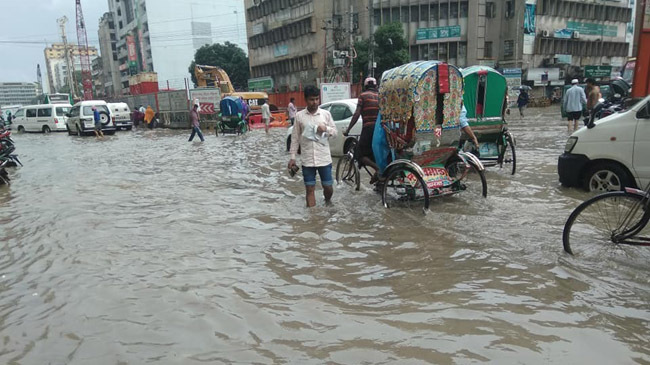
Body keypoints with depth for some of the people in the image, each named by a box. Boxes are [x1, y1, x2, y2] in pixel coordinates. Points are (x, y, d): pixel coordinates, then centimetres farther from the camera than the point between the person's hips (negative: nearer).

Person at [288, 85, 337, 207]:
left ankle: (328, 201, 42)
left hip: (324, 158, 1)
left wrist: (326, 129, -15)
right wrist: (292, 157, 1)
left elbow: (335, 132, 6)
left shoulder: (326, 114, 2)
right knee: (310, 189, 4)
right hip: (307, 160, 0)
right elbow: (295, 138, 4)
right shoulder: (299, 116, 1)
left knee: (328, 187, 10)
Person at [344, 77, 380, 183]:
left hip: (368, 128, -6)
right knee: (375, 154, 15)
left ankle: (378, 169, -21)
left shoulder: (363, 96, 1)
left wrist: (348, 130, -4)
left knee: (360, 154, 2)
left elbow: (357, 114, -7)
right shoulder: (380, 96, 16)